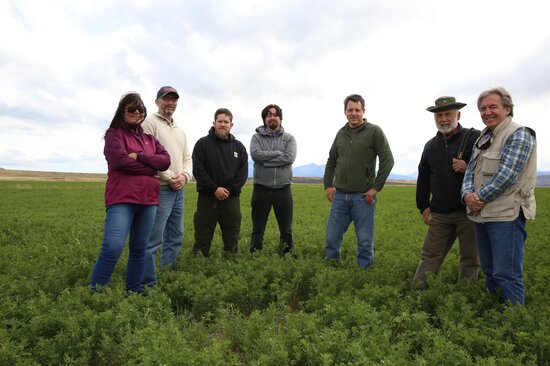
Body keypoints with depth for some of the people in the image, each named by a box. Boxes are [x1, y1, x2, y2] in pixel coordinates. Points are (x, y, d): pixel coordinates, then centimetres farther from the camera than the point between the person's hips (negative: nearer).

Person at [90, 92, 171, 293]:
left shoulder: (150, 138, 20)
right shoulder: (114, 134, 6)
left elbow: (166, 161, 4)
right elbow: (121, 161, -11)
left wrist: (139, 157, -7)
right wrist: (150, 167, -2)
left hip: (148, 200, 5)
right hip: (122, 199, -5)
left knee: (139, 249, 10)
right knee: (113, 248, -15)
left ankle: (134, 291, 21)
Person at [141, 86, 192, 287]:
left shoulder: (180, 130, 20)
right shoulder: (150, 123, -4)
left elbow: (187, 158, 17)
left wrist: (185, 176, -4)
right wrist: (169, 178, -13)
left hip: (179, 190, 8)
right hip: (160, 189, -8)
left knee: (175, 237, 14)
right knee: (153, 239, -8)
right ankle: (147, 283, 2)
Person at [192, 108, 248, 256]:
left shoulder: (239, 146, 11)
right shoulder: (203, 143, 2)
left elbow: (243, 172, 5)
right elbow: (198, 169, -6)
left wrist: (230, 190, -9)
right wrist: (214, 189, -14)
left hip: (231, 198, 3)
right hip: (207, 197, -2)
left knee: (232, 238, 8)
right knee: (202, 238, 3)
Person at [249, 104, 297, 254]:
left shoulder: (289, 138, 6)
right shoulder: (257, 137, 5)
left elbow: (290, 158, -12)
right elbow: (255, 154, -15)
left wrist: (266, 160, -13)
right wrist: (279, 153, -12)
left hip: (283, 189, 1)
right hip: (261, 189, 0)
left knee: (286, 229, 10)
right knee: (257, 229, 8)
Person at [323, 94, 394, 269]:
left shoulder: (374, 131, -2)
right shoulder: (341, 133, 12)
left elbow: (387, 160, -6)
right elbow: (331, 161, 20)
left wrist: (376, 187, -10)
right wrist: (328, 185, 11)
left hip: (363, 196, -4)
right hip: (339, 195, 4)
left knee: (365, 241, 5)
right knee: (332, 237, 8)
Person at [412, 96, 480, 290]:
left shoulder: (475, 138, -3)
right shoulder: (431, 145, 12)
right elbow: (423, 178, 17)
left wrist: (469, 168, -20)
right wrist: (423, 206, 12)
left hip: (469, 211, -4)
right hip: (439, 213, 4)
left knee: (470, 258, 8)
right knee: (429, 255, 7)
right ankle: (417, 290, 14)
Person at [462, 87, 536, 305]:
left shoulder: (519, 135, -9)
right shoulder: (482, 139, 16)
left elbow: (506, 176, -19)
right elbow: (470, 171, 11)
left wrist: (479, 198, -12)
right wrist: (468, 195, -8)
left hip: (506, 214, -8)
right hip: (481, 214, 8)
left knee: (507, 274, -5)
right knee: (489, 271, 18)